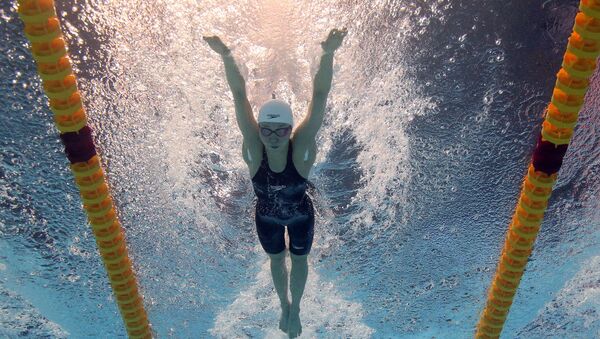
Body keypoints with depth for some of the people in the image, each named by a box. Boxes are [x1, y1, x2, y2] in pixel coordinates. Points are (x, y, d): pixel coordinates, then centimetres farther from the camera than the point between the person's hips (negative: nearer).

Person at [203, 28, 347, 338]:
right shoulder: (253, 147, -34)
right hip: (266, 217, 1)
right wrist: (226, 57, -56)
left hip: (300, 216, -1)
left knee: (299, 260, 23)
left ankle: (295, 309, 52)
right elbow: (240, 96, -41)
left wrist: (328, 54, -59)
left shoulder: (302, 145, -37)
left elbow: (320, 96, -45)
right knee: (276, 260, 26)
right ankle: (284, 305, 56)